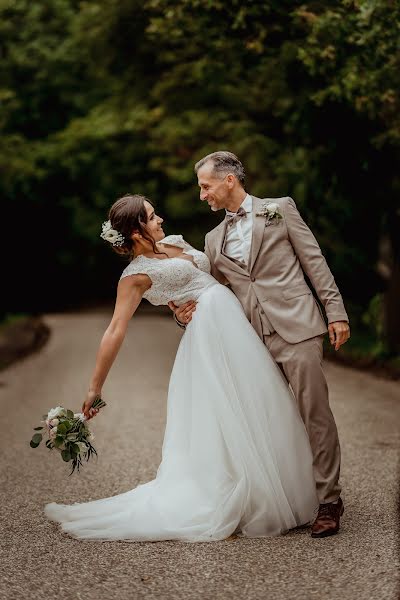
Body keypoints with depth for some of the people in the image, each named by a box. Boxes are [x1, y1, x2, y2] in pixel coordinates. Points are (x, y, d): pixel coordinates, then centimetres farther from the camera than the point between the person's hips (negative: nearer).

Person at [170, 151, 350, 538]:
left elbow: (314, 261, 4)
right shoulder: (214, 240, 19)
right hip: (255, 340, 4)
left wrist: (335, 312, -4)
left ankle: (328, 501, 1)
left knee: (315, 414, -6)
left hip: (296, 329, -4)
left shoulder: (280, 209, 7)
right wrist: (186, 313, -2)